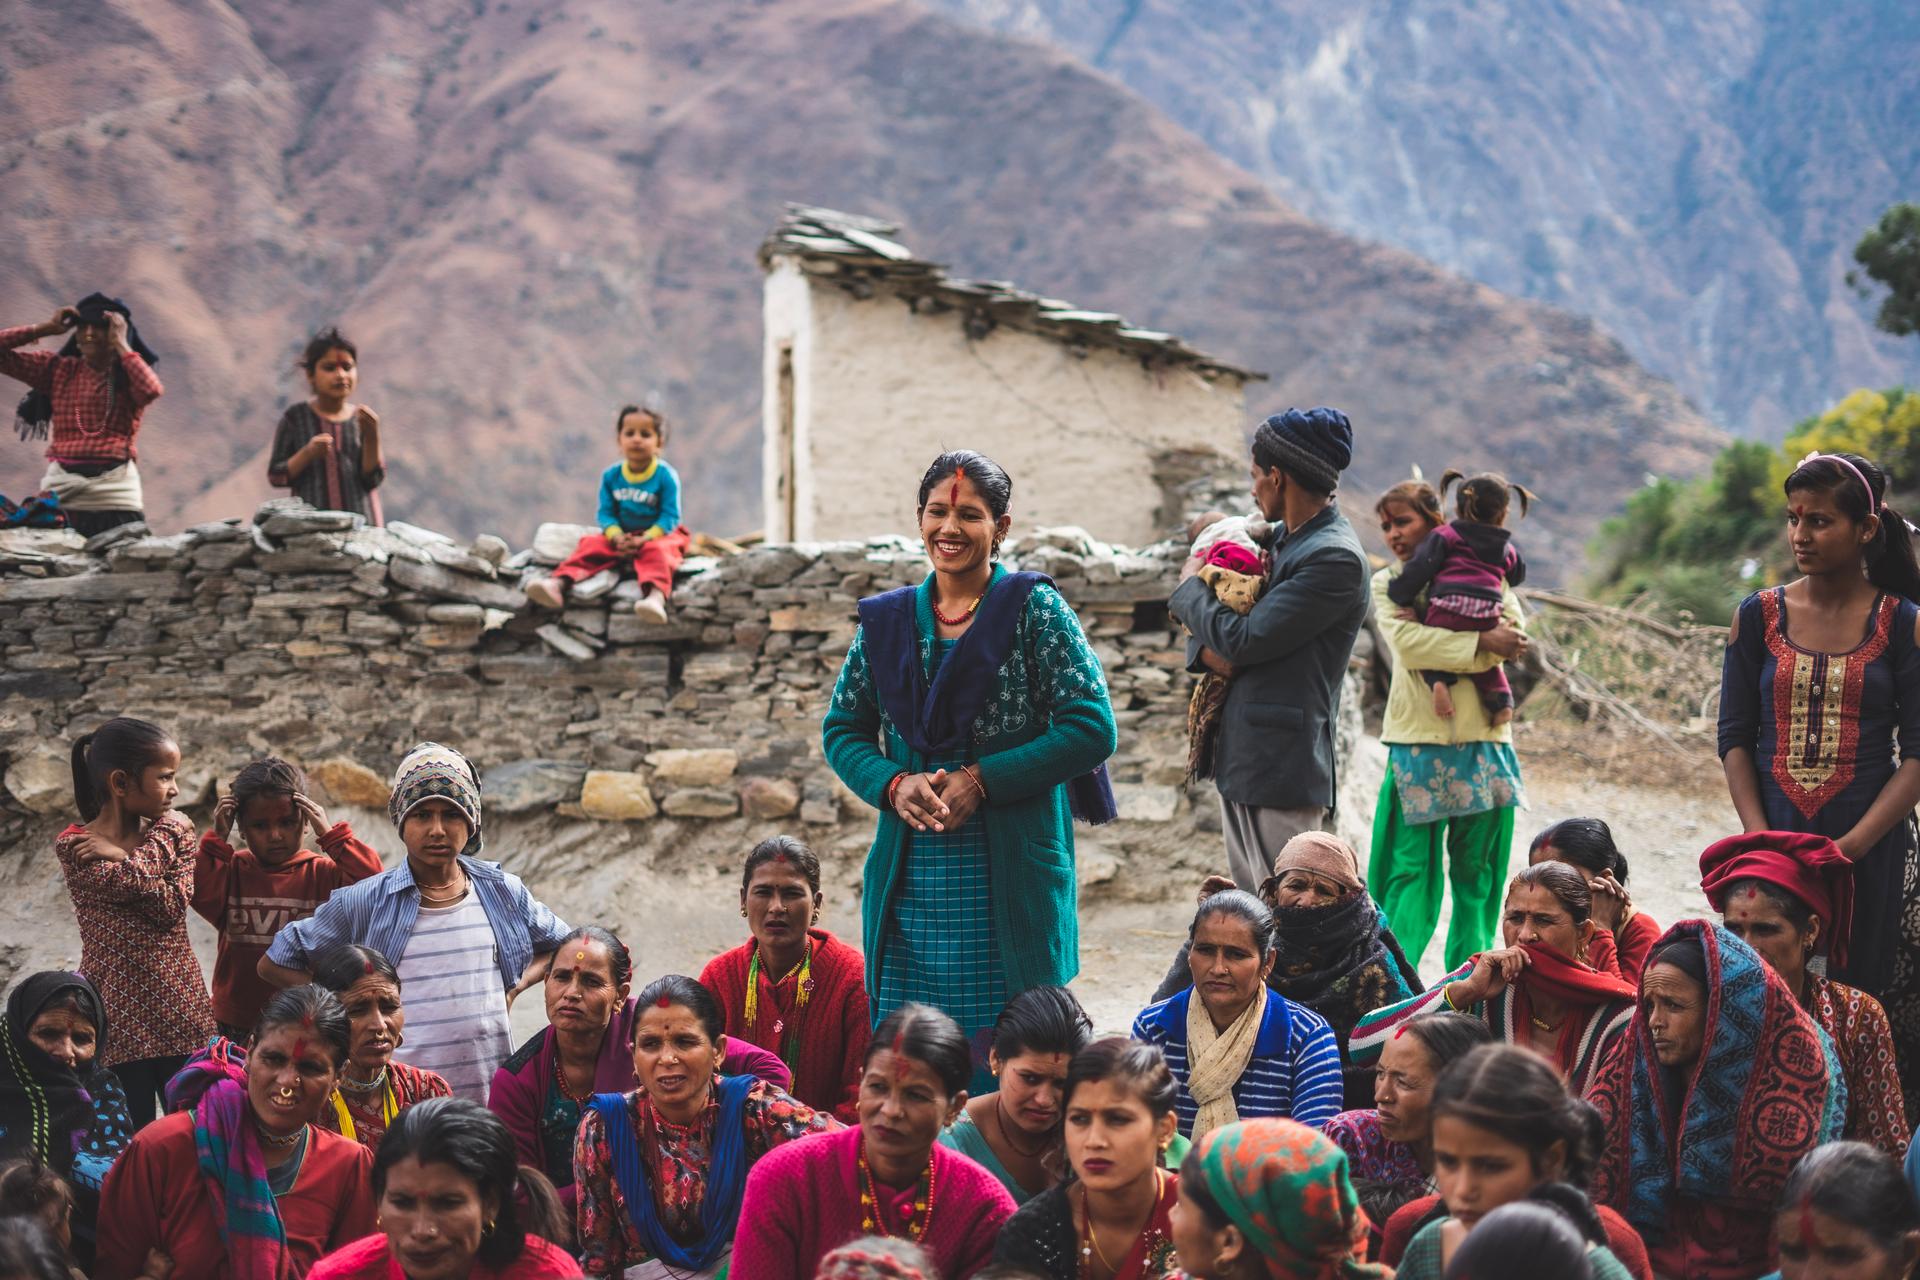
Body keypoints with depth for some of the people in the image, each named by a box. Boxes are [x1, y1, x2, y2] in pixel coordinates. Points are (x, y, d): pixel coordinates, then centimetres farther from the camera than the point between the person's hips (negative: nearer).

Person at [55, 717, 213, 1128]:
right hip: (119, 1014, -3)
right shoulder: (74, 846, -4)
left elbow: (173, 905, -8)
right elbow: (126, 882, -21)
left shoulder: (175, 831, 7)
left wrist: (120, 858, -14)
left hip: (180, 1007, 3)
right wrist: (164, 834, -7)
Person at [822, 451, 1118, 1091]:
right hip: (908, 884, 4)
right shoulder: (885, 621, 10)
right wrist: (894, 786, -6)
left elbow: (1092, 727, -8)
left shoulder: (1033, 608, -2)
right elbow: (841, 729, 14)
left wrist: (981, 779, -13)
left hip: (1011, 879, -3)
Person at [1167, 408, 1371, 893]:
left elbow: (1244, 639, -18)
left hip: (1282, 766, -10)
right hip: (1238, 758, 10)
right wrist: (1205, 649, -4)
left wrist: (1190, 587, 0)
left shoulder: (1337, 559, -16)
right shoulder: (1281, 539, 15)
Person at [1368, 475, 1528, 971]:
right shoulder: (1387, 583, 8)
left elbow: (1512, 632, -4)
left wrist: (1433, 633, -14)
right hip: (1419, 738, -2)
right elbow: (1406, 642, -10)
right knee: (1412, 865, -8)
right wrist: (1480, 639, -17)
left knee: (1477, 867, 6)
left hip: (1483, 733, 2)